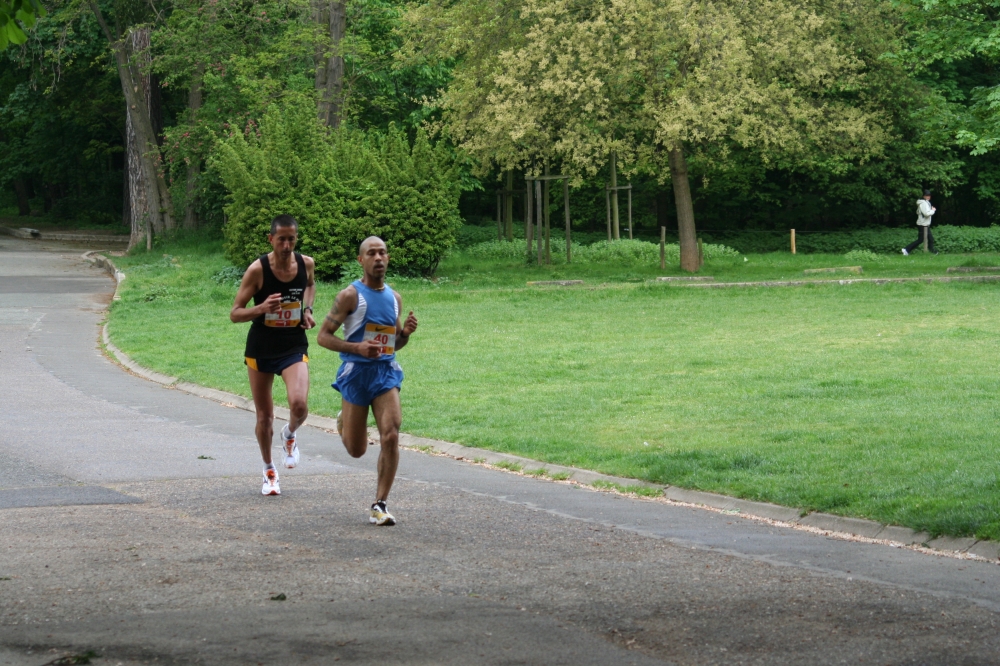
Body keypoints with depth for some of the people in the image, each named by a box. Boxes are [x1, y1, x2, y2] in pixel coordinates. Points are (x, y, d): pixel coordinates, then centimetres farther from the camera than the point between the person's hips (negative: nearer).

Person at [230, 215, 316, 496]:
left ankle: (290, 435, 14)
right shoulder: (257, 269, -16)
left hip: (294, 348, 1)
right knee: (264, 416, 8)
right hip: (260, 349, -1)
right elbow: (235, 314, -13)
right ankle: (269, 470, 30)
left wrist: (307, 309, 2)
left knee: (299, 405, -22)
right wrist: (262, 308, -31)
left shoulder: (306, 264, -5)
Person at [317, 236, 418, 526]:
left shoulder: (394, 298, 10)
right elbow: (323, 336, -8)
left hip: (386, 373, 3)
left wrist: (406, 332, -1)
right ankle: (344, 423, 43)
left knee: (391, 437, -15)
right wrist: (356, 347, -21)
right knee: (356, 450, 5)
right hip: (356, 372, -3)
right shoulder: (350, 295, -7)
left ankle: (379, 506, -8)